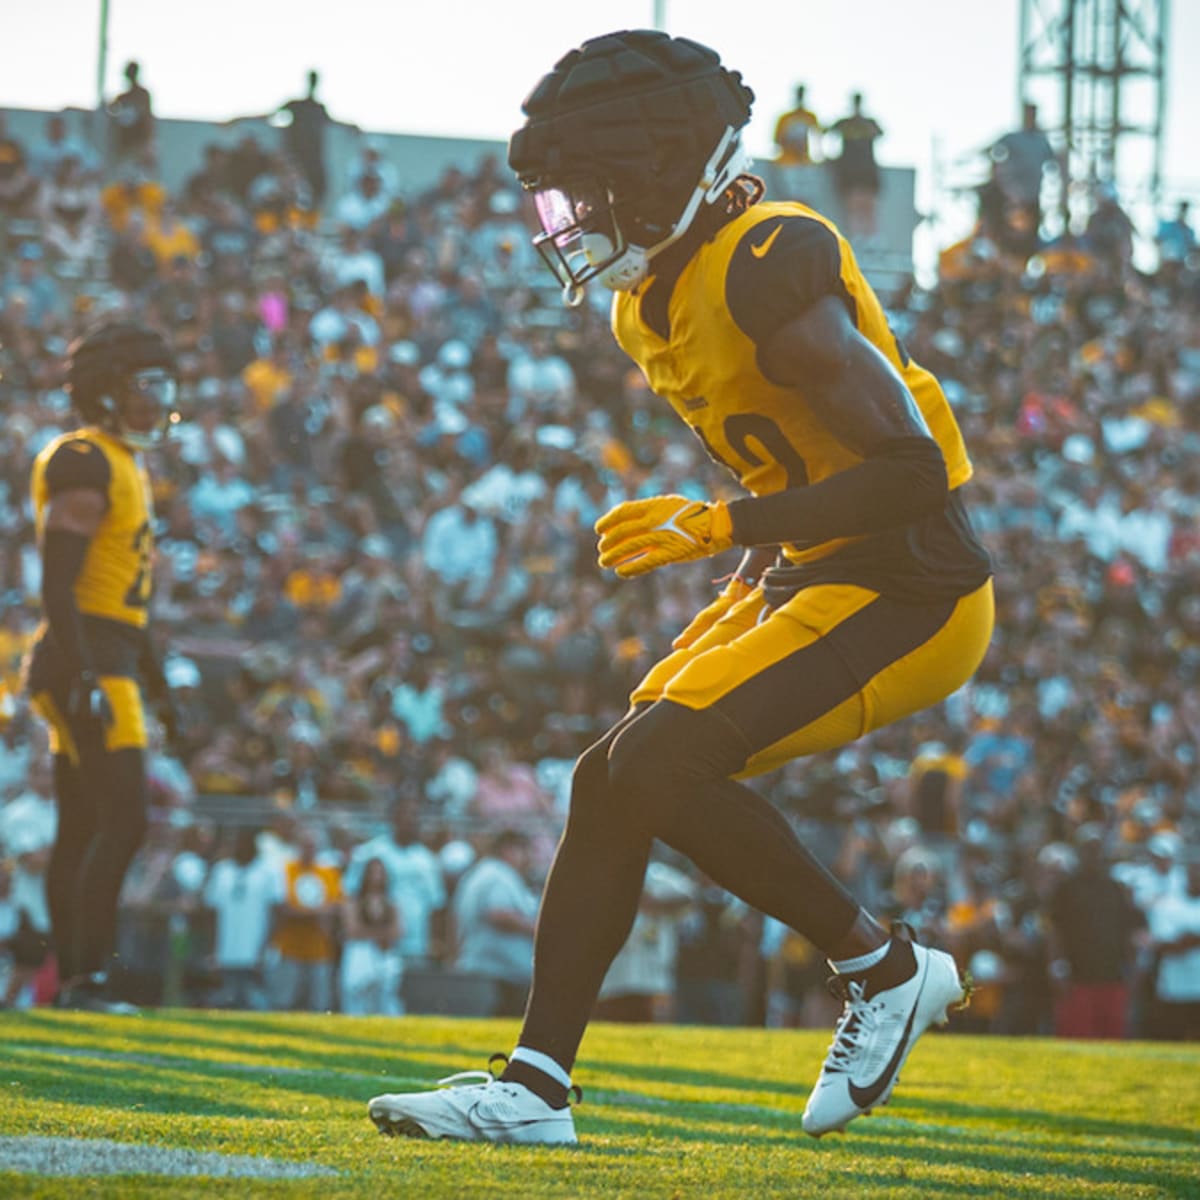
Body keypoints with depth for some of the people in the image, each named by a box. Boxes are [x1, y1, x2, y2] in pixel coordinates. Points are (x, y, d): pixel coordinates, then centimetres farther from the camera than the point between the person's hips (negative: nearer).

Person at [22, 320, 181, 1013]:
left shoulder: (126, 471, 18)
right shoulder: (86, 467, -14)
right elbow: (57, 586, -19)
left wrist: (157, 685, 24)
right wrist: (85, 681, -24)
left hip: (107, 666, 10)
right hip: (86, 668, -10)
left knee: (82, 830, 10)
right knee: (124, 820, -14)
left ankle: (73, 982, 12)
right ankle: (90, 975, -14)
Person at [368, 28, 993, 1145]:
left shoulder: (769, 275, -22)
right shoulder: (653, 303, 9)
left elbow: (914, 469, -25)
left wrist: (722, 526, -24)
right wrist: (757, 570, 13)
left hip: (907, 594, -10)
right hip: (815, 579, 10)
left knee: (660, 762, -20)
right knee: (610, 780, 3)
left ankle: (883, 968, -3)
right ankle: (534, 1084, 6)